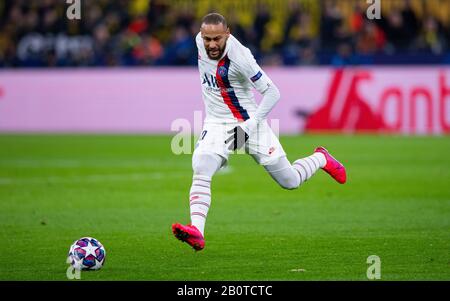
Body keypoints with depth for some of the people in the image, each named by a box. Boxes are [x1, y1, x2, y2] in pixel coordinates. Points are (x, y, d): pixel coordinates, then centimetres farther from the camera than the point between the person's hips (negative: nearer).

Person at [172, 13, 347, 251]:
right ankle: (196, 233, -34)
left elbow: (272, 92, -22)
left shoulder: (239, 56, -26)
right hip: (217, 124, 4)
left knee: (290, 182, 6)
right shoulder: (200, 40, -7)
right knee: (200, 171, -24)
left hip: (250, 122, -4)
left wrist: (248, 126, -29)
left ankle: (320, 159, 37)